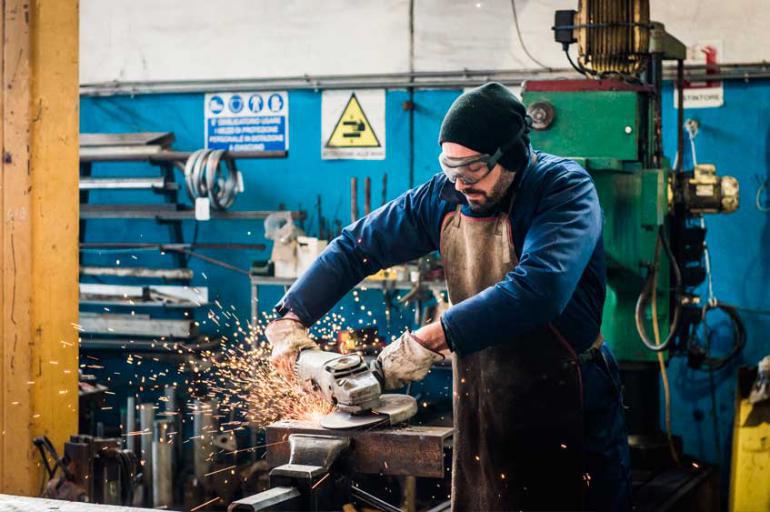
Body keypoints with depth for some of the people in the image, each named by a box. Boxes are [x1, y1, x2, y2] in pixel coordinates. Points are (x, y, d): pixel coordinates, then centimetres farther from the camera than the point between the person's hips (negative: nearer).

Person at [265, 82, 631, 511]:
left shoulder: (565, 188, -18)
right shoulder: (443, 197, -2)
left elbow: (539, 288, -34)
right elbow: (354, 247, 8)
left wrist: (429, 340, -35)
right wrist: (290, 317, -2)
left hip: (566, 407, -4)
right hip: (480, 407, 5)